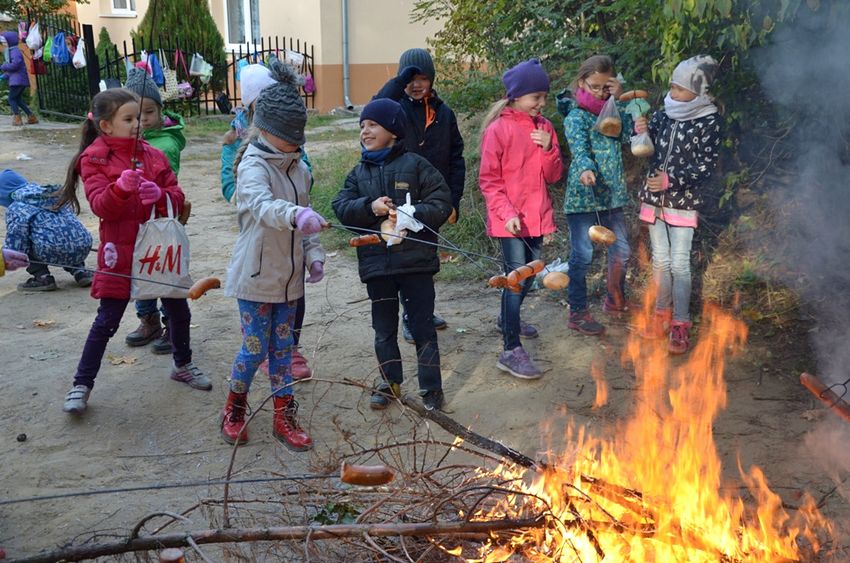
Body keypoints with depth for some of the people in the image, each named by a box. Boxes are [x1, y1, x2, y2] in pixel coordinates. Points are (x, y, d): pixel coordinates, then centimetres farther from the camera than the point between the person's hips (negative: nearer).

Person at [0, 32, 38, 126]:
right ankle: (31, 117, 17)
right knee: (18, 99, 15)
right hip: (17, 80, 10)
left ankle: (17, 119, -8)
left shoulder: (15, 52, -13)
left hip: (18, 80, -10)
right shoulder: (10, 52, 19)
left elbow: (14, 65, -25)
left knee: (11, 98, -7)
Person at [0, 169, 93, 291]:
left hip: (55, 253, -7)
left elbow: (15, 242, 0)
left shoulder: (16, 208, 6)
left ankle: (43, 277, 7)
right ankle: (80, 271, 19)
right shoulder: (53, 194, 24)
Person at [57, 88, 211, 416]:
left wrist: (160, 195, -18)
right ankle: (81, 385, 14)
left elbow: (177, 196, 4)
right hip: (120, 252, -4)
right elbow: (100, 205, -17)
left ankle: (182, 365, 38)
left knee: (178, 311, 15)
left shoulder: (152, 155, 6)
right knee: (107, 320, 0)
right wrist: (121, 187, -36)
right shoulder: (93, 160, -6)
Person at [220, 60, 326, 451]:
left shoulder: (299, 168, 6)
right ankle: (234, 409, 27)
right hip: (256, 275, -6)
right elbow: (260, 205, -38)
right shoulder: (253, 166, -17)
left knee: (282, 346, 13)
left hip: (289, 276, 6)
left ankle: (285, 417, 24)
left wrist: (313, 254, 3)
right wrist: (295, 215, -56)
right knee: (255, 347, 3)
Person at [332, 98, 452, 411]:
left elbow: (441, 203, -8)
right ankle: (390, 383, 31)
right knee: (384, 329, 15)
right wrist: (370, 207, -19)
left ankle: (431, 388, 15)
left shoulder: (415, 165, -3)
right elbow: (341, 207, -1)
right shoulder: (359, 173, 11)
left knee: (422, 326, 3)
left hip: (415, 259, -4)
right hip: (376, 264, 4)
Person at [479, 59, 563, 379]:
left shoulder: (544, 127, 6)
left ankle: (507, 319, 44)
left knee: (530, 274, 19)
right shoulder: (498, 130, -11)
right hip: (509, 219, -7)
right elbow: (489, 180, -10)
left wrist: (548, 149, -11)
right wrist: (508, 213, -20)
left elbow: (553, 176, 7)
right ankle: (511, 351, -9)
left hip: (536, 215, 7)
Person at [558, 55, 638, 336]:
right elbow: (578, 147, -25)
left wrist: (619, 101, -7)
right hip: (583, 194, -7)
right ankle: (577, 312, 9)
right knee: (582, 255, -2)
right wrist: (585, 168, -45)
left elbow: (628, 135, -2)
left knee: (621, 250, 17)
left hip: (612, 193, 7)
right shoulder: (576, 115, -9)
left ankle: (615, 302, 36)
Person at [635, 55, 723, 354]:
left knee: (679, 263, -3)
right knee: (660, 260, 12)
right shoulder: (663, 114, 5)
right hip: (655, 198, 5)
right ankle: (662, 314, 24)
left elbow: (706, 165, -11)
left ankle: (680, 324, 5)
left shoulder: (710, 122, -8)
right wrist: (641, 134, -10)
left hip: (683, 201, -4)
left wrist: (672, 179, -21)